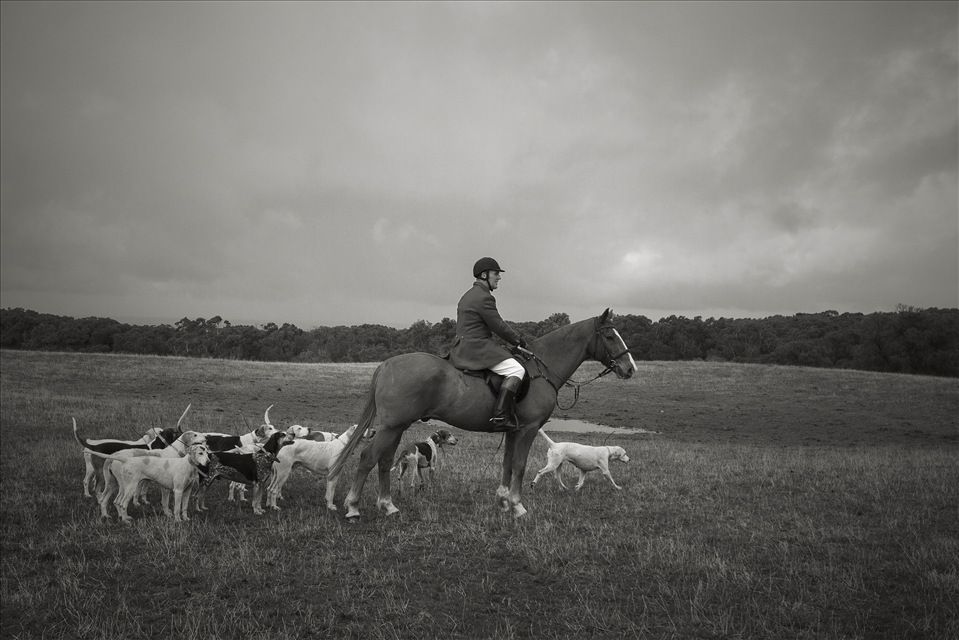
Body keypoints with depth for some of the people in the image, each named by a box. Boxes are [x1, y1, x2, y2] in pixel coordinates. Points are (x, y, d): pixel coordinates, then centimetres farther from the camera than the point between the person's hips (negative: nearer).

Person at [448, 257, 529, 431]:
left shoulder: (468, 296, 19)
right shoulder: (484, 298, -13)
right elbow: (499, 326, -12)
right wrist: (519, 341, 2)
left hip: (461, 348, 11)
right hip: (476, 347, -11)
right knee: (517, 370, -19)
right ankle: (500, 416, -28)